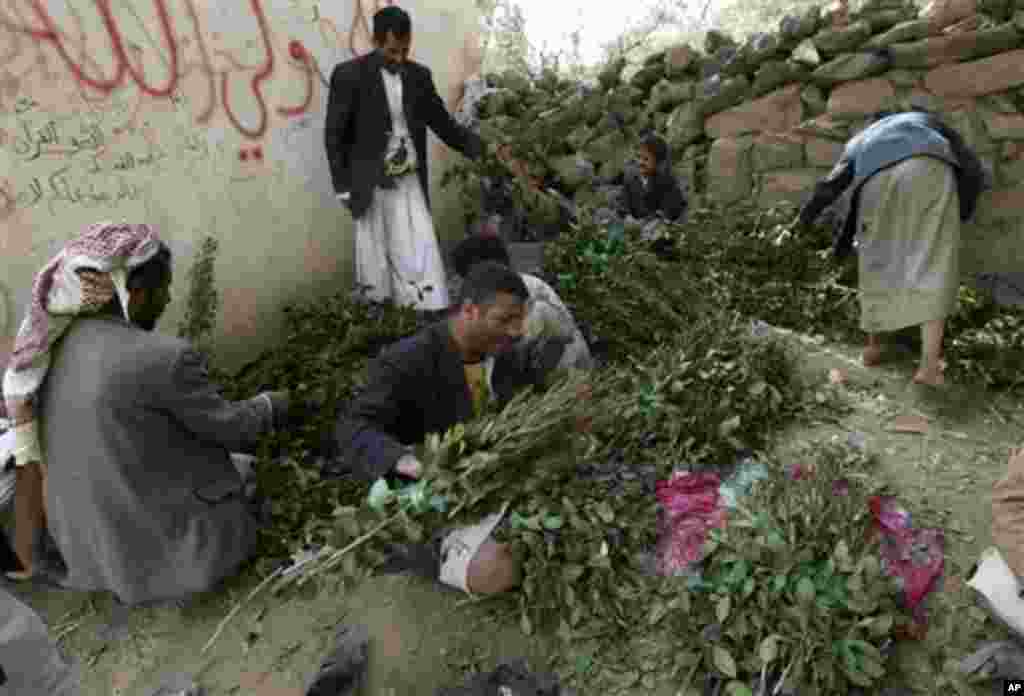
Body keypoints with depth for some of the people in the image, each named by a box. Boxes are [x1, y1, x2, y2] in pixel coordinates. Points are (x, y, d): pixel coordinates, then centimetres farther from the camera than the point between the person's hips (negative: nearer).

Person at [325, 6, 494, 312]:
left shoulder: (419, 75, 6)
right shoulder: (349, 74, -6)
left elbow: (442, 122, 10)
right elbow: (334, 134, -4)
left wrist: (482, 150, -1)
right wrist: (343, 186, -7)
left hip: (410, 182, 3)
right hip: (372, 185, -3)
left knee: (421, 256, -1)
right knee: (376, 257, 4)